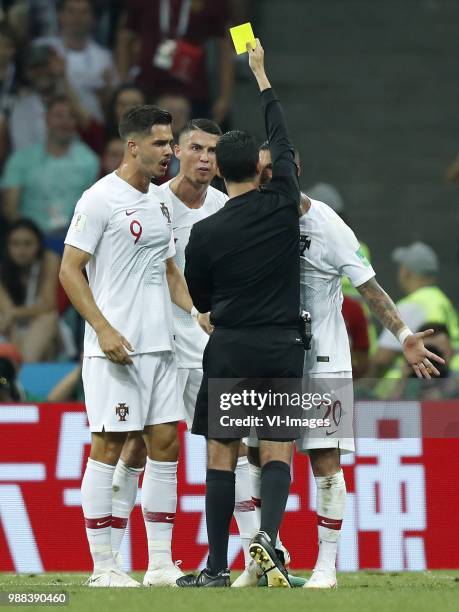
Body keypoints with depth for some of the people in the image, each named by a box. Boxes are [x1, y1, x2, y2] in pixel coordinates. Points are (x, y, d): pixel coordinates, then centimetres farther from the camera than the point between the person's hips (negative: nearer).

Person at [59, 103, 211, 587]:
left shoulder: (160, 202, 15)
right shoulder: (101, 199, -9)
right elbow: (69, 270, -11)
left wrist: (197, 312, 9)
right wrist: (104, 329, -19)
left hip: (158, 346, 8)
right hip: (114, 348, -8)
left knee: (165, 443, 6)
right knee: (108, 447, -5)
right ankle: (102, 566, -1)